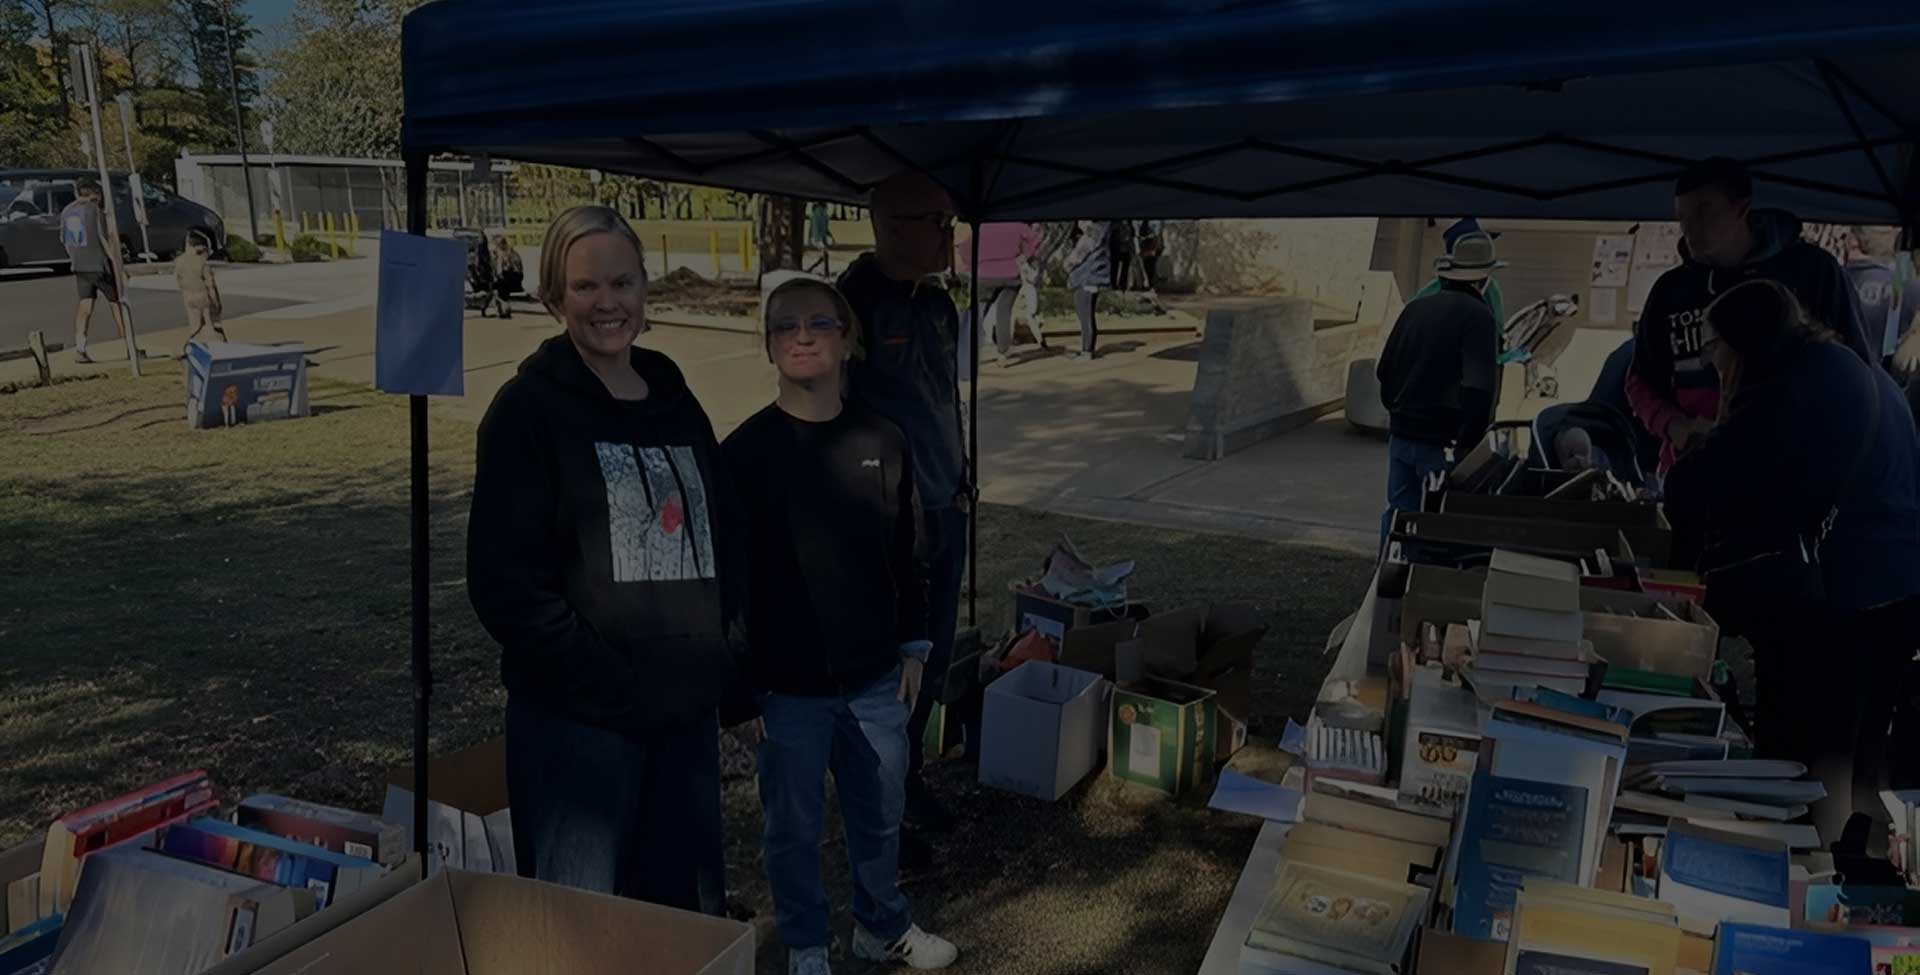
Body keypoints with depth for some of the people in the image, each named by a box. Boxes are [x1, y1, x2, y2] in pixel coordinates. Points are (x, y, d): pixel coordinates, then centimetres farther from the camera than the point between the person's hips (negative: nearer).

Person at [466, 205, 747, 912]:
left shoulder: (676, 403, 12)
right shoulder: (528, 409, -5)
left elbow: (725, 539, 17)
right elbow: (502, 578, -11)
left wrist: (730, 658, 4)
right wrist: (600, 677, -15)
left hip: (688, 709, 5)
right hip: (580, 719, -5)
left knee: (688, 907, 14)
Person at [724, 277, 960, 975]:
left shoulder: (883, 442, -1)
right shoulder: (745, 453, -10)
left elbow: (905, 554, 8)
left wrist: (914, 646, 9)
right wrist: (740, 682, -6)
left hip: (877, 677, 3)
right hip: (788, 685, -3)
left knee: (880, 813, 19)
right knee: (794, 825, 13)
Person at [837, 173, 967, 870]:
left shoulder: (938, 306, 8)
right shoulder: (854, 305, -17)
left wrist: (958, 480, 17)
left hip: (944, 511, 8)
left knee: (934, 656, 18)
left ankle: (909, 779, 38)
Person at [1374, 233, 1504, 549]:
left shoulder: (1415, 308, 7)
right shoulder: (1477, 316, -12)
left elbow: (1384, 370, 14)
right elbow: (1478, 388, -21)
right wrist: (1467, 444, -16)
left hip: (1401, 434, 6)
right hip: (1442, 440, -6)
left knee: (1397, 514, 15)